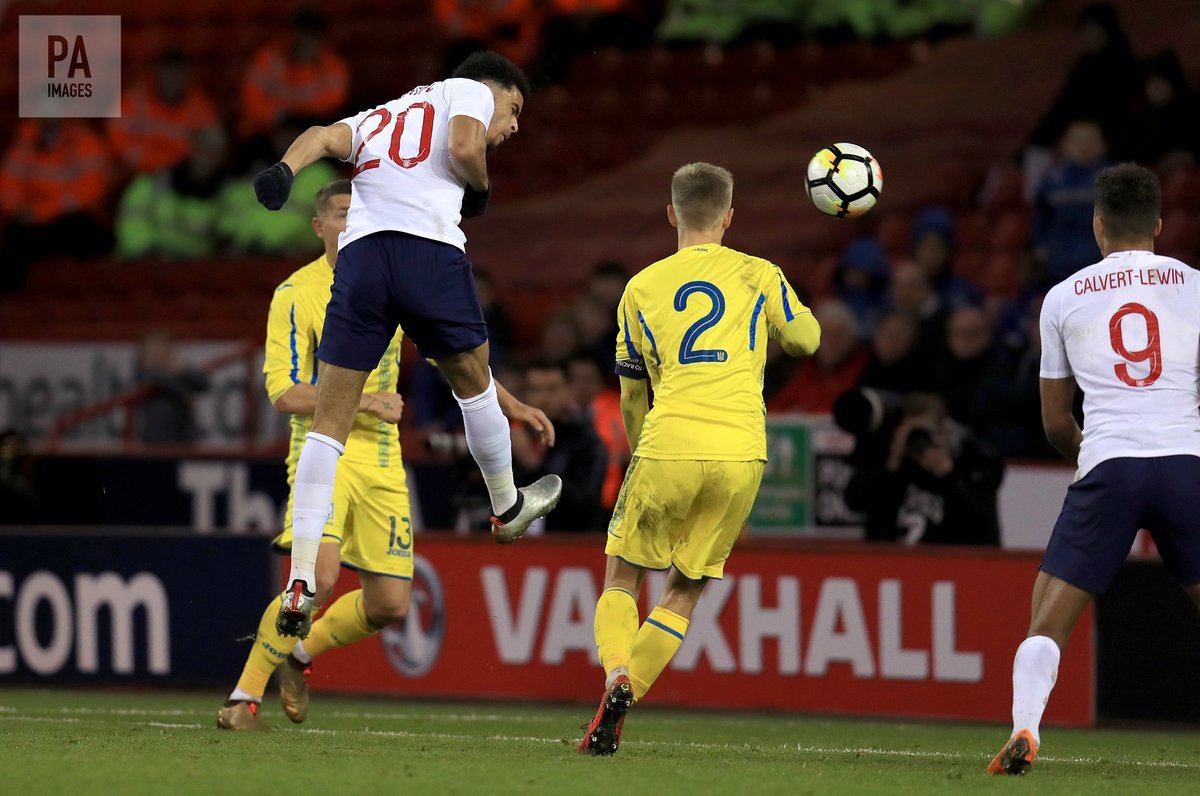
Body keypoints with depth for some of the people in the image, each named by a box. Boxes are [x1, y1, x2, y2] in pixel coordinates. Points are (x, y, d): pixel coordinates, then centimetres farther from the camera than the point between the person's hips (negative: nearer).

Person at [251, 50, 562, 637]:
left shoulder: (380, 116, 34)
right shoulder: (470, 90, 19)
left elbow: (325, 137, 13)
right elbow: (462, 149, -3)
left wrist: (284, 170, -6)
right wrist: (480, 188, 17)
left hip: (359, 252, 4)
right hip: (429, 245, -4)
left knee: (328, 424, 0)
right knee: (473, 380, 22)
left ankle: (300, 583, -9)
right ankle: (507, 508, 42)